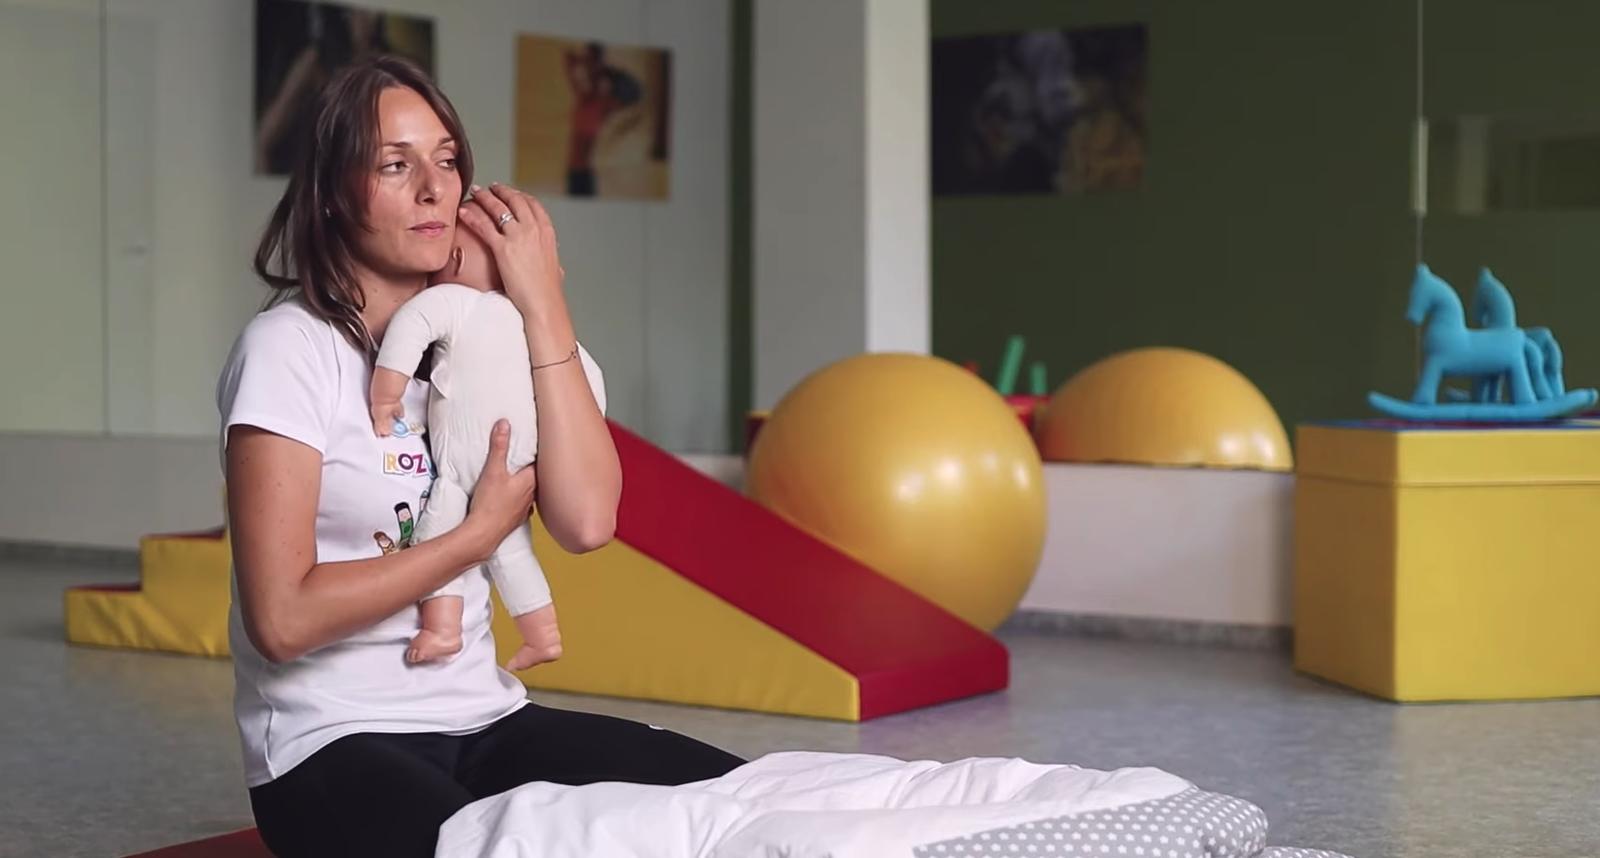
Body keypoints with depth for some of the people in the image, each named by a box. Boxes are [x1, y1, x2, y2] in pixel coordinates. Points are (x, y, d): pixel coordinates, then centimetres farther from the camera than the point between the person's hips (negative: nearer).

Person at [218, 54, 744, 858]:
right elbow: (283, 619, -18)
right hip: (334, 749, -6)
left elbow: (586, 519, -7)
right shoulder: (291, 347, -10)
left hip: (487, 725, 6)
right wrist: (481, 531, -11)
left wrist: (542, 308, -7)